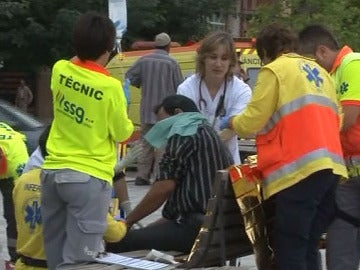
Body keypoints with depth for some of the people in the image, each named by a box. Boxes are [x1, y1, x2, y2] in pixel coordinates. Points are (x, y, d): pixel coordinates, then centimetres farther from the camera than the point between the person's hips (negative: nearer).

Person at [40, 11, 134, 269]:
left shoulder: (60, 69, -1)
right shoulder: (110, 86, -14)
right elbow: (122, 133, -1)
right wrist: (128, 124, 17)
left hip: (52, 171, 6)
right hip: (88, 177, -6)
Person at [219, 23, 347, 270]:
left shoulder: (275, 70, 1)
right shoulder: (320, 72, 23)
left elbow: (252, 122, -3)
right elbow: (336, 120, 21)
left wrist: (230, 121, 17)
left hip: (299, 169, -8)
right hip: (331, 167, 8)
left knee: (289, 250, -5)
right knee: (308, 247, 13)